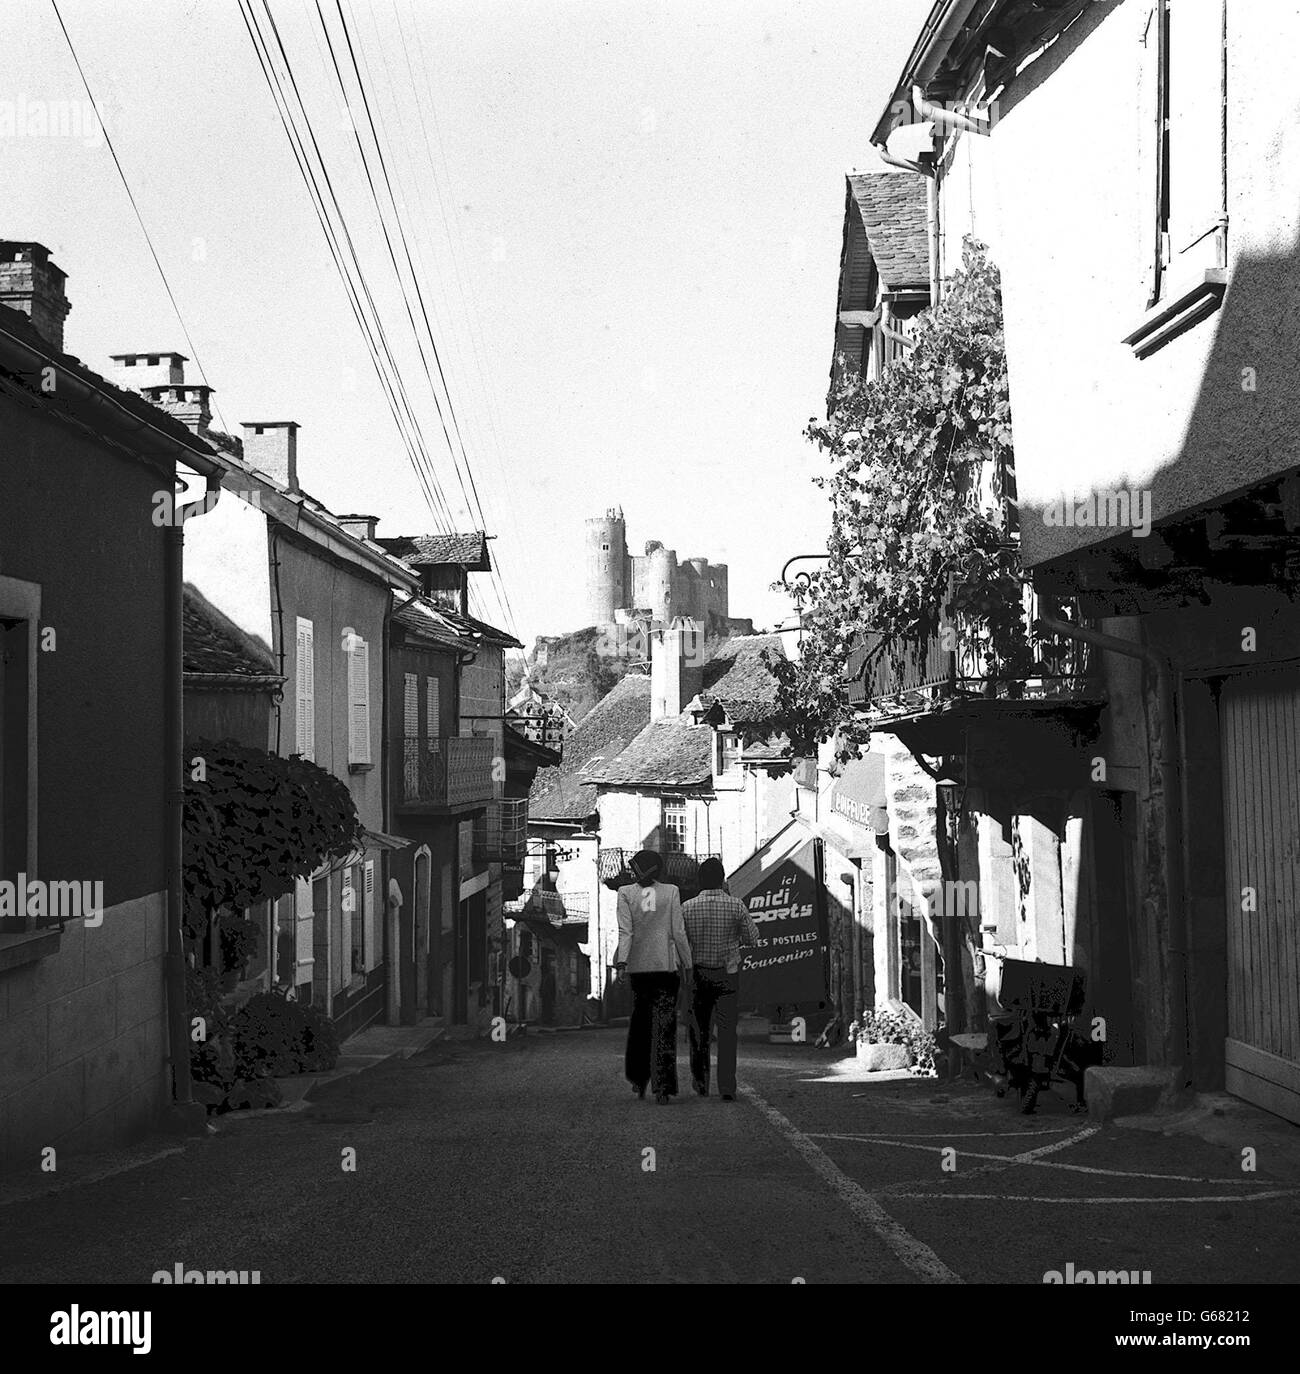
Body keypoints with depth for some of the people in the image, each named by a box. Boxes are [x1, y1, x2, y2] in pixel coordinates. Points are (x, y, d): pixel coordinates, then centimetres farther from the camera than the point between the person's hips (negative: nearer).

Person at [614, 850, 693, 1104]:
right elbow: (678, 932, -1)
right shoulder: (671, 892, 0)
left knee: (640, 1021, 18)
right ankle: (662, 1087, -9)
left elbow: (625, 931, -9)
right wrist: (687, 963, 7)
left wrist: (621, 961, -15)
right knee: (665, 1025, -1)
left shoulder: (625, 893, 1)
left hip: (638, 966, 2)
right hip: (667, 964, -2)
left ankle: (638, 1080, 25)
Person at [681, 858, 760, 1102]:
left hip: (697, 973, 1)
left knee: (699, 1027, 15)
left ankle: (700, 1082, 23)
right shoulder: (736, 906, -9)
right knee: (727, 1029, -1)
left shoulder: (687, 908, -7)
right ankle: (727, 1086, -10)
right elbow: (752, 938, 1)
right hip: (728, 973, -1)